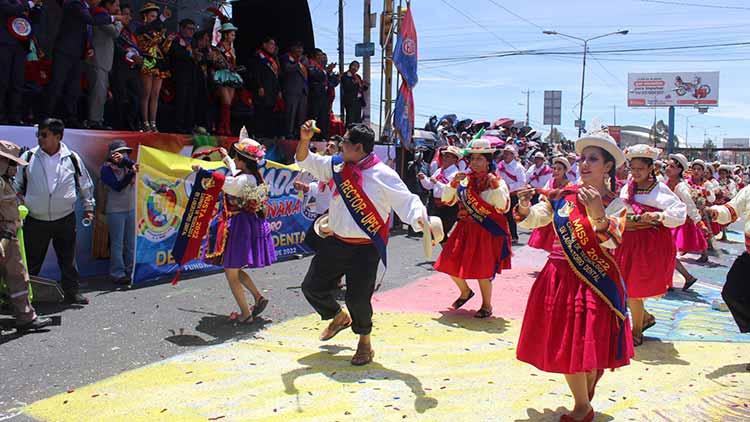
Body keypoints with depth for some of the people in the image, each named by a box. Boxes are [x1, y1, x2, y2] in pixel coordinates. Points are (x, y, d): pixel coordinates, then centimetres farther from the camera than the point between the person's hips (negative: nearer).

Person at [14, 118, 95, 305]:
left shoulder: (72, 158, -1)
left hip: (65, 219, 0)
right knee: (31, 261, 6)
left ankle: (72, 291, 22)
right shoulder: (28, 157, -1)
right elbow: (16, 185, 11)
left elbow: (85, 185, 12)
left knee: (68, 259, 11)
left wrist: (88, 207, 11)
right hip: (35, 221, 0)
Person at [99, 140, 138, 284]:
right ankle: (118, 274, 4)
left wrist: (124, 159, -30)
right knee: (117, 244, -2)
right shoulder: (107, 168, -6)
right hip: (115, 211, -5)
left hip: (132, 209, 5)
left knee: (131, 243, 11)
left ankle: (131, 271, 21)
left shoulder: (127, 165, 8)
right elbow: (118, 186, -16)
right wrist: (131, 173, -25)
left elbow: (135, 165, -14)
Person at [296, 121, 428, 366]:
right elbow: (305, 162, 11)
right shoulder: (338, 166, 3)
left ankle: (365, 344, 22)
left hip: (365, 249, -6)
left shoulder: (383, 175, -14)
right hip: (335, 243, 6)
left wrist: (419, 220, -35)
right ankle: (340, 318, 41)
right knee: (312, 286, 12)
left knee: (358, 298, -6)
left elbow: (406, 201, -15)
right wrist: (304, 140, -7)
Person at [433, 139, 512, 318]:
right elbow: (447, 201, 3)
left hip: (488, 233, -4)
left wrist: (495, 186, -24)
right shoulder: (463, 179, 5)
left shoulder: (497, 181, -5)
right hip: (465, 230, 5)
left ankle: (487, 305, 19)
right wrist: (454, 182, -11)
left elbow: (503, 208, -15)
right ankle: (465, 292, 32)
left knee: (483, 270, -6)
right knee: (450, 264, 3)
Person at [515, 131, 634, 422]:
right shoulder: (564, 195, 5)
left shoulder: (615, 204, -5)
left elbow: (611, 243, -21)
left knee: (584, 342, 2)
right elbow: (531, 220, 6)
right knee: (564, 345, 12)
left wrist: (597, 213, -37)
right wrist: (524, 206, -15)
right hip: (558, 277, 4)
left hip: (593, 283, -4)